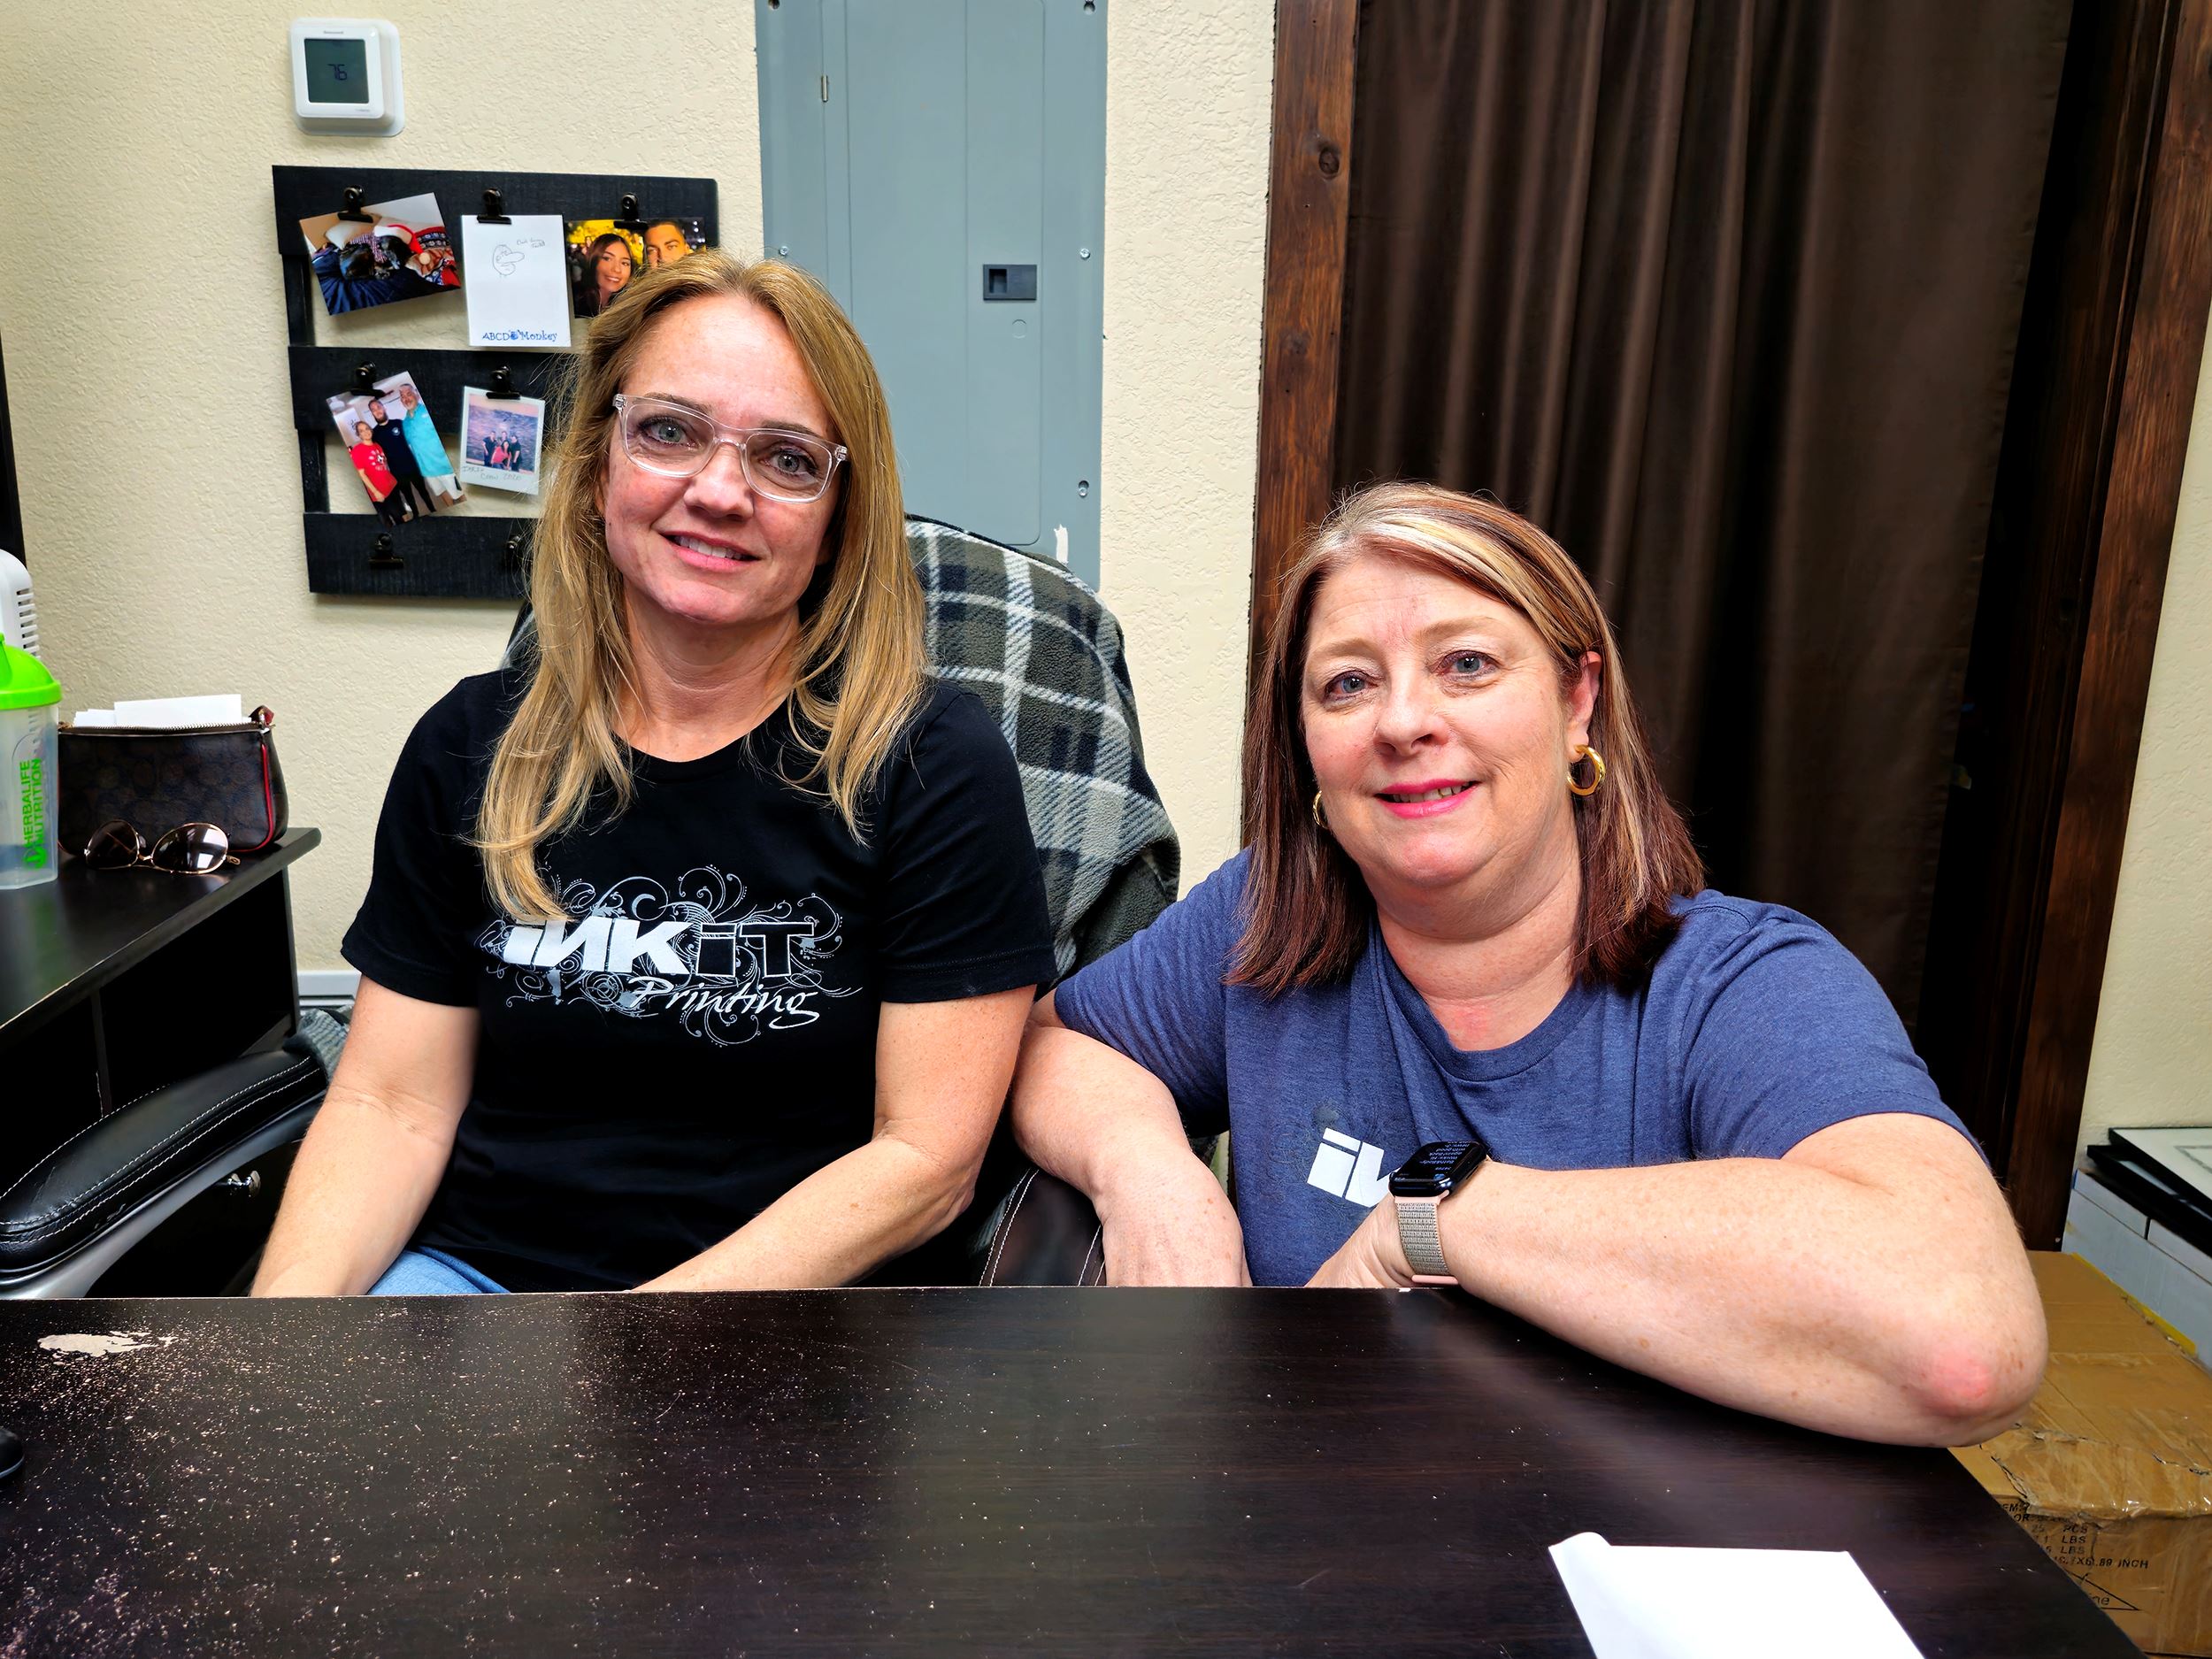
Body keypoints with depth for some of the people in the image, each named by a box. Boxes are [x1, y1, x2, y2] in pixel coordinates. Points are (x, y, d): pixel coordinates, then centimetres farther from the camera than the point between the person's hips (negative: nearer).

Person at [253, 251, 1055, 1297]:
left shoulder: (933, 768, -9)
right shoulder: (470, 749, 5)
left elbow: (927, 1156, -11)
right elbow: (391, 1104, 5)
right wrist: (289, 1300, -15)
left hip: (795, 1291, -1)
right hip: (469, 1265, 2)